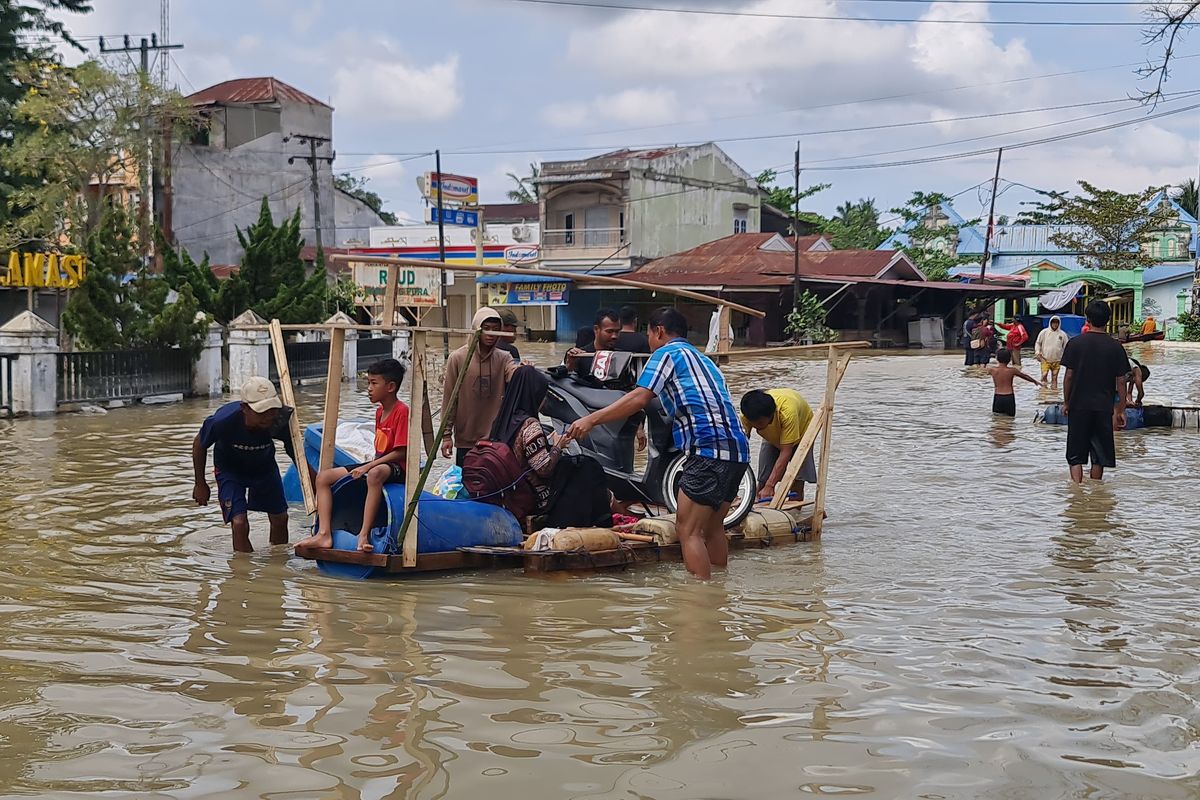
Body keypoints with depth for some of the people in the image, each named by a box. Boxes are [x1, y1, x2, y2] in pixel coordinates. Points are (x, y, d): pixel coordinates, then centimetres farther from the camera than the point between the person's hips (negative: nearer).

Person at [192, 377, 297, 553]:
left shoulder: (281, 422, -35)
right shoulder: (222, 421, -39)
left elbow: (298, 459, -20)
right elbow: (199, 445, -16)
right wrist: (200, 485, -6)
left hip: (264, 465, 3)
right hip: (230, 468, -3)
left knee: (280, 518, 10)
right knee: (239, 524, -18)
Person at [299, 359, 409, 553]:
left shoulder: (402, 411, -13)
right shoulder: (379, 411, 16)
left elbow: (400, 452, -20)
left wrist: (368, 466, -22)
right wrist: (368, 466, 6)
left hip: (395, 467, -10)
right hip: (378, 463, 10)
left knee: (375, 474, -45)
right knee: (323, 476, -1)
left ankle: (364, 534, -47)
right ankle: (324, 534, -14)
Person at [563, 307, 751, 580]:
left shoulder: (667, 353, 2)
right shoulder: (701, 358, 29)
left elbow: (640, 398, -11)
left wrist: (591, 419, -10)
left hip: (709, 449, -9)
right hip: (737, 449, 9)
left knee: (687, 529, -6)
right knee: (711, 527, 20)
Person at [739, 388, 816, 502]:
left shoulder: (787, 412, -44)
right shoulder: (749, 414, -34)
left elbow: (785, 452, -42)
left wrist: (769, 486, -48)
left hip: (800, 431, -3)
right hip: (772, 437, 3)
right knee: (763, 479, -10)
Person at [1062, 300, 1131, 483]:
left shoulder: (1075, 343, -5)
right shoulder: (1115, 346, -3)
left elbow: (1068, 376, -2)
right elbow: (1120, 381, 0)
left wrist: (1066, 402, 10)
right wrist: (1121, 410, 7)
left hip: (1078, 406, -1)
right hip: (1104, 407, 1)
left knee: (1076, 456, 4)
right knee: (1099, 456, 11)